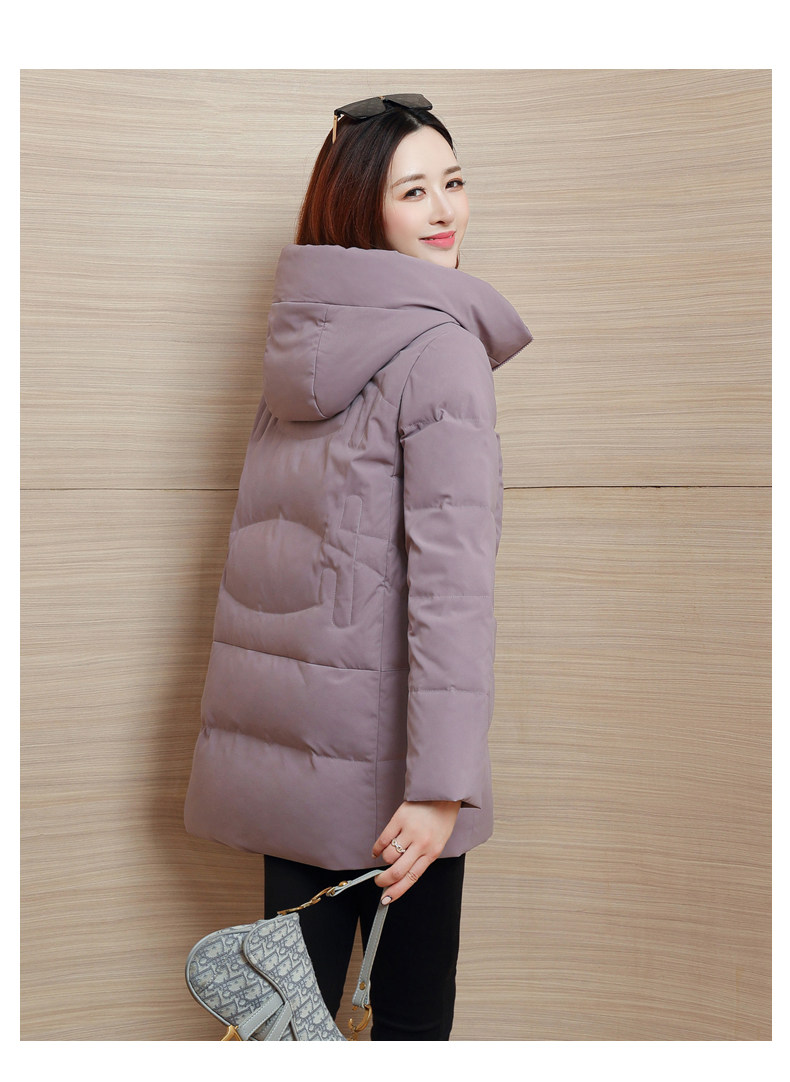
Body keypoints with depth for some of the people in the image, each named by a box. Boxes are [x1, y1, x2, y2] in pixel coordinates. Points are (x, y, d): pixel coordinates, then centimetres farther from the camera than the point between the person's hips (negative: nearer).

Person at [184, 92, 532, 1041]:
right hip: (371, 738, -7)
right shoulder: (441, 349, -13)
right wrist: (442, 783, -23)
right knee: (411, 1004, 10)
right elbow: (450, 576, -21)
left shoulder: (298, 341, 10)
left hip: (273, 720, 7)